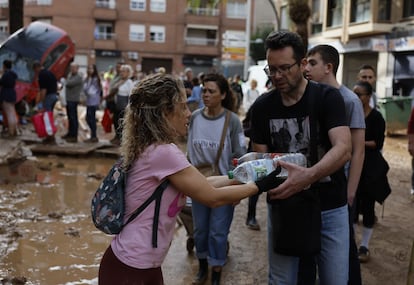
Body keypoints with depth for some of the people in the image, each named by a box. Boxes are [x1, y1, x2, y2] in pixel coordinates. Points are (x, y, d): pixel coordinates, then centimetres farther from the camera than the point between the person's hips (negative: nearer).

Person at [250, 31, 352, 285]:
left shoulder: (328, 97, -11)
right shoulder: (263, 106, -1)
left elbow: (343, 149, -24)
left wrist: (309, 175, -41)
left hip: (329, 208, -2)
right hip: (282, 208, 2)